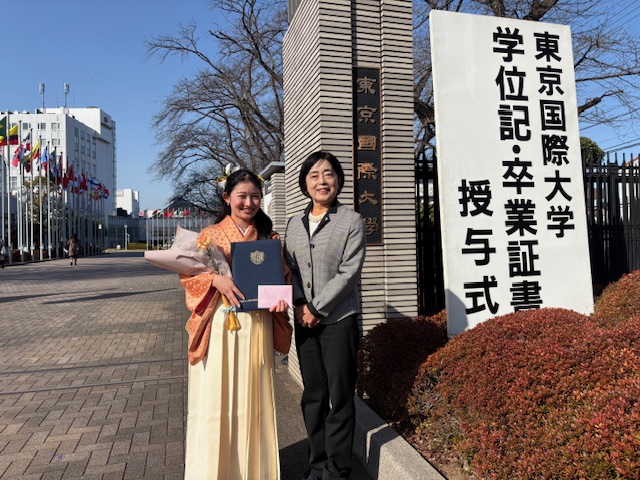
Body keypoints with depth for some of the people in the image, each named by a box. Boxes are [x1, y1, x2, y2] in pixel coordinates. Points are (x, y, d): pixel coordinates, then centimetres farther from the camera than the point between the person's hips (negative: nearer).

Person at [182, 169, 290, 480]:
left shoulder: (269, 237, 9)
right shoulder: (210, 234, 3)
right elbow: (188, 273, 0)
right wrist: (216, 280, -18)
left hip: (257, 324, 2)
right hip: (219, 324, -2)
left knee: (253, 395, 9)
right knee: (215, 395, 2)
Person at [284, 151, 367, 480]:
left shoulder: (351, 221, -4)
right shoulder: (294, 224, 10)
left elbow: (349, 273, -11)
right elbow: (289, 269, 9)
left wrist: (317, 308, -13)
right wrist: (300, 305, -6)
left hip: (339, 319, -4)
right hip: (304, 320, 5)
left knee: (340, 397, 3)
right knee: (312, 395, 13)